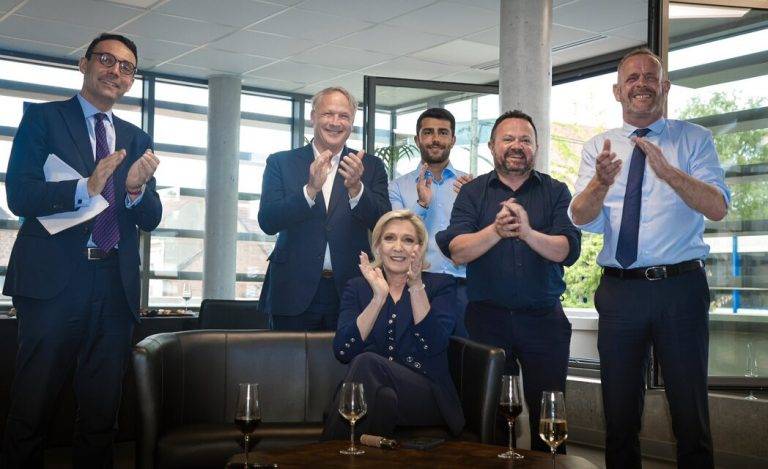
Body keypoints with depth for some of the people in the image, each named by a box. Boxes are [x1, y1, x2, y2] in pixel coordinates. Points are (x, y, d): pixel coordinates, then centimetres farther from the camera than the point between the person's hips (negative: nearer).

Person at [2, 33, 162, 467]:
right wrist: (85, 188, -21)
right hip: (52, 282, -4)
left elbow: (151, 219, 10)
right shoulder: (43, 118, 5)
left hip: (116, 285, 4)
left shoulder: (137, 140, 17)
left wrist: (136, 189, -12)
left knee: (102, 414, 10)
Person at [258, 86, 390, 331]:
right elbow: (267, 222, -7)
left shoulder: (371, 166, 6)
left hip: (350, 290, 1)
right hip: (294, 292, 0)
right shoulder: (281, 162, 4)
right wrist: (311, 189, -21)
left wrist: (355, 188, -22)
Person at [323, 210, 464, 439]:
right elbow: (343, 351, -4)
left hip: (427, 399, -1)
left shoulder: (441, 285, 10)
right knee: (384, 398, -35)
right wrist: (378, 298, -13)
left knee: (367, 362, -29)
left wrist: (416, 287, -17)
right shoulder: (358, 287, 14)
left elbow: (434, 346, -9)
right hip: (376, 392, 1)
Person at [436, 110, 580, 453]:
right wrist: (497, 230, -25)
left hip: (544, 318, 0)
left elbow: (568, 251, -9)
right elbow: (457, 252, -9)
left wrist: (528, 232, -26)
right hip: (487, 317, 0)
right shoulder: (472, 193, 5)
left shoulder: (556, 192, 5)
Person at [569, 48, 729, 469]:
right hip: (619, 289, 2)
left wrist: (667, 170, -27)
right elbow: (580, 217, -5)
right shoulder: (598, 147, 8)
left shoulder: (694, 140, 3)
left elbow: (718, 208, -12)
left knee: (690, 414, 7)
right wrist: (602, 181, -26)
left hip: (681, 287, -2)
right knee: (619, 415, 12)